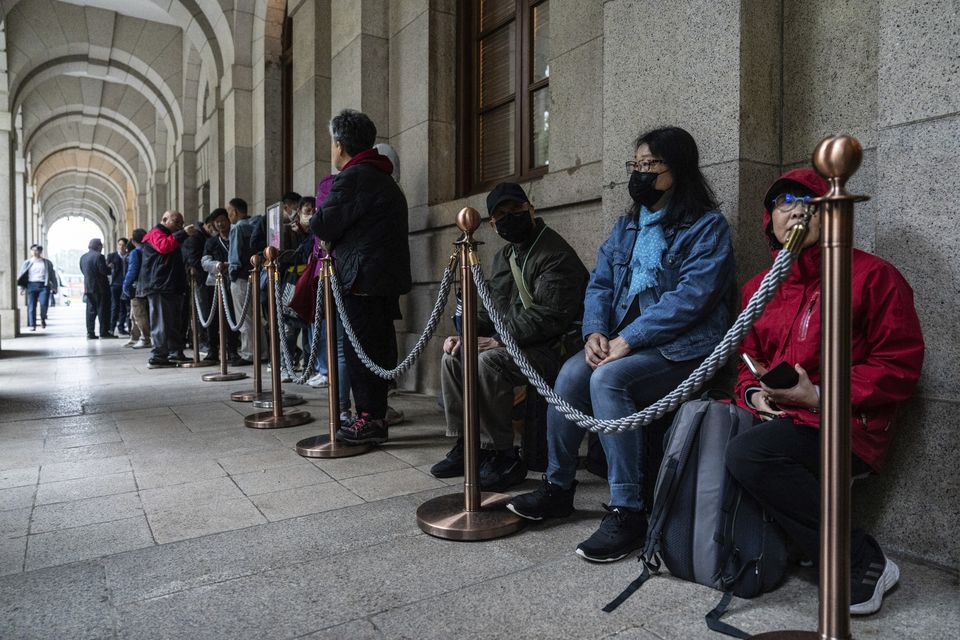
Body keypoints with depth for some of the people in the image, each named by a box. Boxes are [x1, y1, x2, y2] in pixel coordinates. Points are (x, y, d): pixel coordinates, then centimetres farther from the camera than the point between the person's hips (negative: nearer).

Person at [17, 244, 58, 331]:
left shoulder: (47, 263, 13)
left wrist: (54, 287, 8)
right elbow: (21, 276, 12)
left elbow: (52, 276, 14)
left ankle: (43, 319, 12)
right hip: (31, 285, 1)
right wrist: (22, 287, 2)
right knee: (31, 307, -3)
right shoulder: (27, 263, 12)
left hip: (44, 286, -1)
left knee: (44, 304, -15)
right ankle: (32, 325, 3)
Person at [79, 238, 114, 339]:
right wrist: (109, 267, 3)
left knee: (91, 310, 8)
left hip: (88, 287, 7)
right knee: (103, 309, 0)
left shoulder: (83, 257, 11)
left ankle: (90, 333, 6)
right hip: (100, 287, -7)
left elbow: (83, 271, 15)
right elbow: (104, 271, -16)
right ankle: (104, 332, 0)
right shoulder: (99, 256, -12)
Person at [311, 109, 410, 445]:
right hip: (387, 275, 10)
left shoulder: (352, 177, -11)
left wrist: (312, 220, 8)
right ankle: (375, 415, 23)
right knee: (379, 346, 13)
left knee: (362, 350, -3)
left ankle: (371, 419, 3)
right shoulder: (382, 177, 20)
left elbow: (323, 226, -13)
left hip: (364, 277, -10)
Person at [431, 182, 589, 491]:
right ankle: (465, 446, 5)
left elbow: (549, 316, -24)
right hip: (516, 343, 9)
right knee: (453, 355, 0)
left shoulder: (556, 254, -14)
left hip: (556, 346, -9)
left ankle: (502, 457, -16)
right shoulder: (504, 256, 15)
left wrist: (499, 341, -23)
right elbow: (492, 309, 18)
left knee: (488, 362, -30)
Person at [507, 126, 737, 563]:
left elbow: (690, 297, -17)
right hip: (623, 340, 6)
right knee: (572, 372, -20)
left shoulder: (707, 227, -5)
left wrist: (627, 340, -22)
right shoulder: (628, 225, 16)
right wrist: (595, 332, -9)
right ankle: (557, 487, -3)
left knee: (608, 378, -31)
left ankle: (626, 511, -21)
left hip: (682, 347, -6)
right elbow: (599, 284, 10)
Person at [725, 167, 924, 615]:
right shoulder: (759, 288, 15)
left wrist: (819, 396, -16)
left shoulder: (872, 275, -3)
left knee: (747, 453, -31)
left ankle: (864, 564, -13)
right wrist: (754, 393, -1)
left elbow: (899, 365, -7)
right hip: (771, 416, 7)